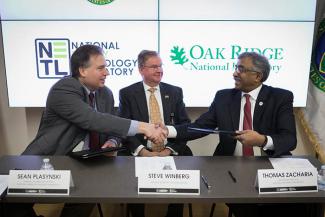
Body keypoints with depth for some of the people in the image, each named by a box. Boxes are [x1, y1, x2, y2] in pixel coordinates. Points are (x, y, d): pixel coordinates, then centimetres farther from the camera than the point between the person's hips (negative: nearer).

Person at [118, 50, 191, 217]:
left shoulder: (175, 92, 10)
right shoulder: (127, 93, 4)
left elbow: (185, 124, 4)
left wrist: (169, 149, -12)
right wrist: (143, 151, -19)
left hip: (171, 152, 2)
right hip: (139, 153, -1)